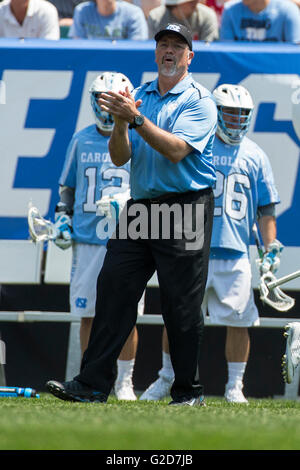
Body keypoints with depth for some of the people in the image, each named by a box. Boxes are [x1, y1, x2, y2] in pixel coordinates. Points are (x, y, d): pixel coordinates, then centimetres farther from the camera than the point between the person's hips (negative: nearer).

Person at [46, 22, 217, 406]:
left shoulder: (198, 101, -3)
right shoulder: (138, 97, 14)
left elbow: (176, 150, -17)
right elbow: (120, 158, 8)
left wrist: (137, 118, -23)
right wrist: (121, 125, -12)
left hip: (184, 210, -5)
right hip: (140, 208, 5)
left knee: (181, 303, -4)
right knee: (113, 288, -3)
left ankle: (189, 390, 6)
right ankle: (91, 385, -3)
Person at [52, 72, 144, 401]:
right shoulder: (81, 141, 10)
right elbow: (67, 188, 18)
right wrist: (62, 219, 6)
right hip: (87, 239, 2)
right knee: (88, 315, 2)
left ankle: (124, 382, 8)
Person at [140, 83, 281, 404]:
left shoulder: (255, 157, 10)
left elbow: (266, 209, 11)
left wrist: (271, 248, 2)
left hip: (234, 255, 1)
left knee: (238, 321, -1)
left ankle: (234, 386, 11)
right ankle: (166, 379, 17)